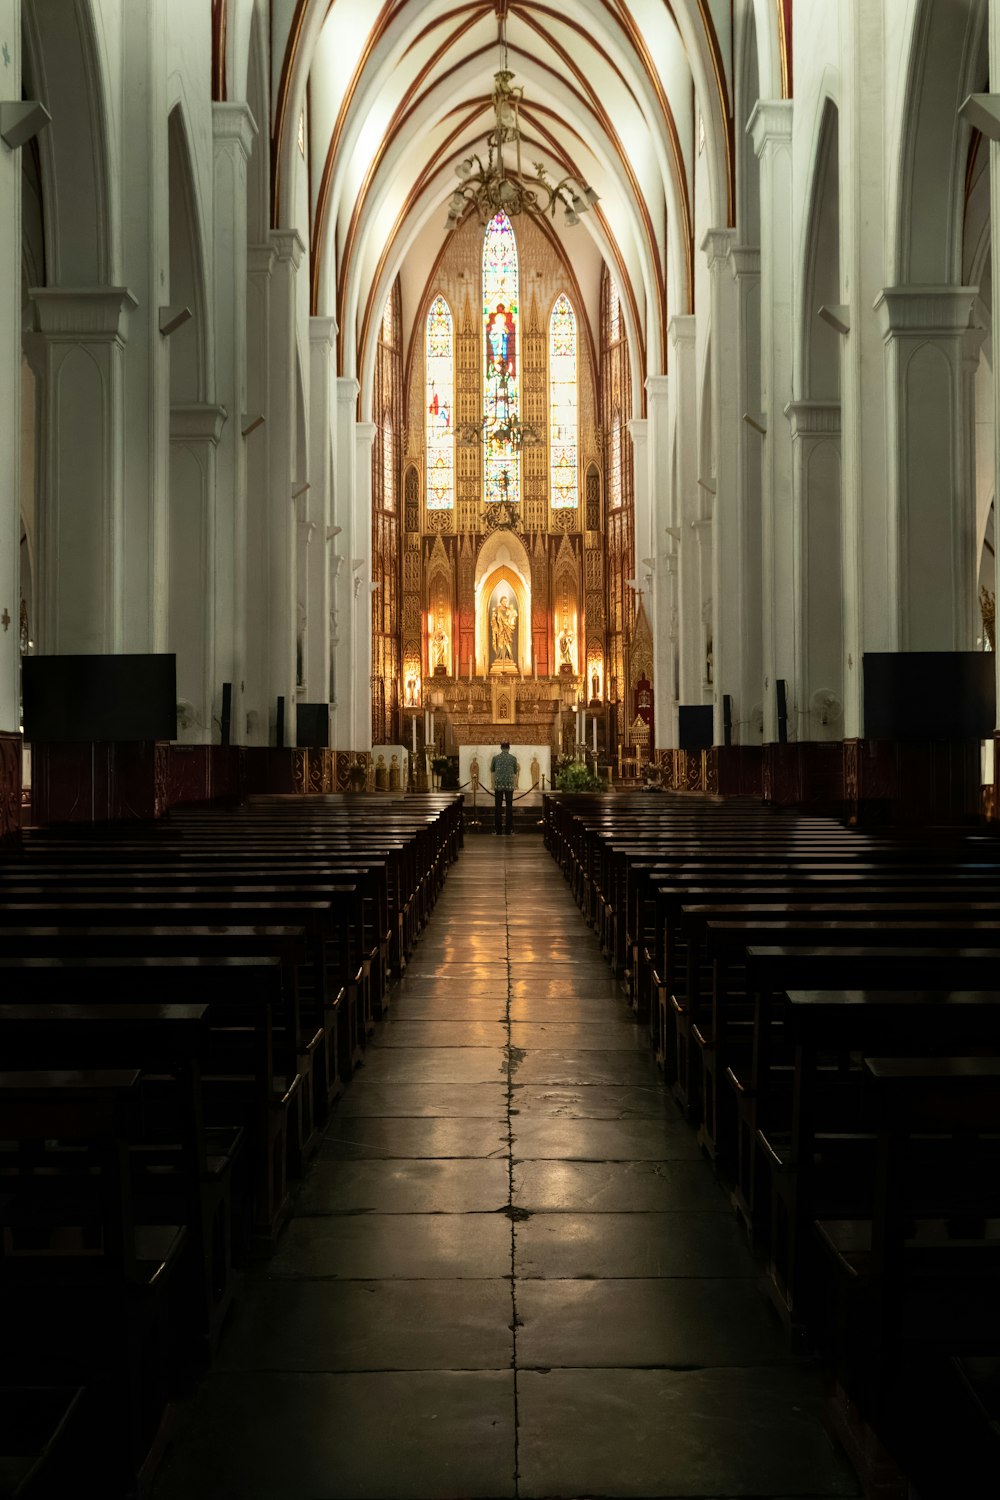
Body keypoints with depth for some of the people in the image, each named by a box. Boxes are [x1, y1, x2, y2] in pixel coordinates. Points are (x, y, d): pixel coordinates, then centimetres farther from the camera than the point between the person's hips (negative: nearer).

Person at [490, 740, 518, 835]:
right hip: (509, 785, 0)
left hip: (498, 785, 0)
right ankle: (509, 829, 3)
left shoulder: (495, 758, -3)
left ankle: (497, 829, 3)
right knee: (509, 807, 5)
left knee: (497, 807, 4)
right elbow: (515, 771, 8)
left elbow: (492, 769, 12)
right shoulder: (513, 758, -4)